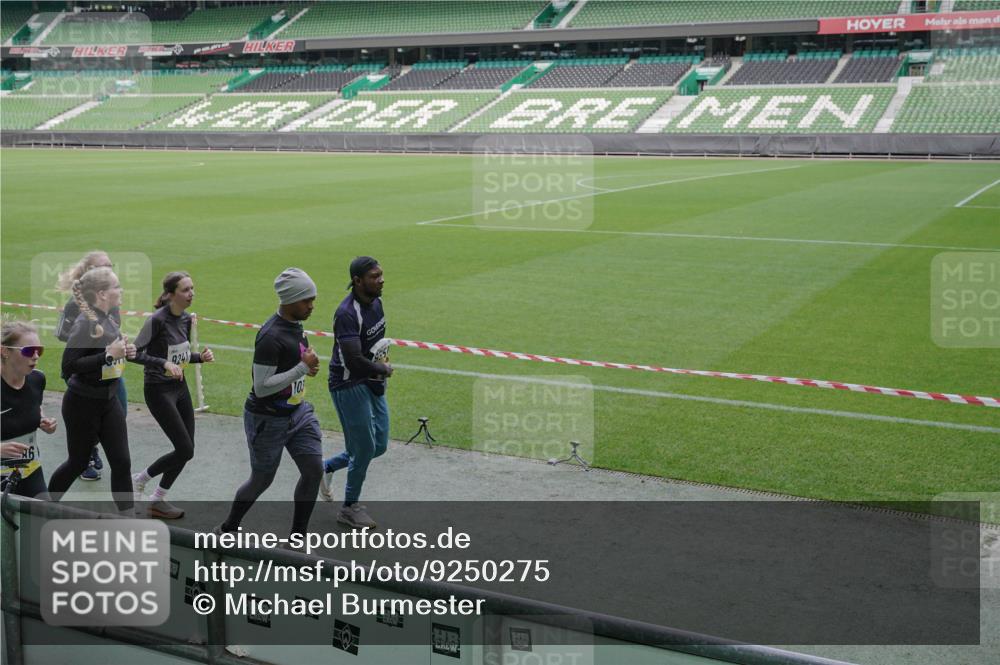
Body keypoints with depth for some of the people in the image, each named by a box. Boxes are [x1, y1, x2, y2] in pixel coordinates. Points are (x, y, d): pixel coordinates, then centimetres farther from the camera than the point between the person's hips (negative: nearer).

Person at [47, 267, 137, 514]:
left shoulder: (110, 320, 3)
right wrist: (109, 355, -27)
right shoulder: (85, 323, -20)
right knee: (78, 463, 10)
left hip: (109, 401, 7)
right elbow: (69, 366, -26)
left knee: (121, 462, 1)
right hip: (83, 403, -7)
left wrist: (124, 353, -2)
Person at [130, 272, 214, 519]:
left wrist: (200, 357, -3)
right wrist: (164, 363, -32)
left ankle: (158, 500, 23)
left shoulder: (186, 319, 5)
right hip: (158, 390, -8)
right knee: (185, 450, -8)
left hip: (180, 387, 8)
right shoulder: (158, 320, -18)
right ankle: (139, 479, 13)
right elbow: (135, 353, -22)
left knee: (186, 450, 7)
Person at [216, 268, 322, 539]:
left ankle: (297, 537, 13)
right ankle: (228, 529, 33)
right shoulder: (271, 337, -26)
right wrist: (303, 368, -27)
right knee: (262, 480, 8)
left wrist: (307, 365, 2)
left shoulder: (295, 325, 3)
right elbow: (261, 387, -28)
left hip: (298, 412, 8)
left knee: (314, 470, 0)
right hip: (267, 420, -8)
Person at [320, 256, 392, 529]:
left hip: (372, 383, 9)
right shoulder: (347, 314, -26)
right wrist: (383, 369, -14)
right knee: (365, 448, 0)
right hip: (349, 384, -9)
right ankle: (350, 507, 21)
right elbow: (354, 360, -30)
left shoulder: (375, 301, 2)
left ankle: (326, 467, 33)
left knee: (379, 445, 13)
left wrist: (382, 352, 5)